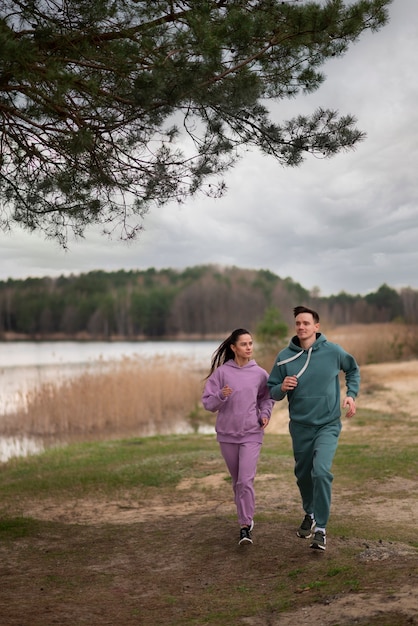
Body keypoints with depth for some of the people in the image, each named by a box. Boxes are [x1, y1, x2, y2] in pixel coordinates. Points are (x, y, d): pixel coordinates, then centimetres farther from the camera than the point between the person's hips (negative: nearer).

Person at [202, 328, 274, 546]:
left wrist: (265, 413, -4)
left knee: (246, 481, -13)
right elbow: (207, 403, -6)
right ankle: (246, 519, 33)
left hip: (251, 434, -1)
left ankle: (245, 526, -5)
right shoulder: (221, 372, -6)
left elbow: (266, 398, 14)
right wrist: (221, 395, -25)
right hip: (227, 434, 1)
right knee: (237, 481, 15)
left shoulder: (260, 373, -3)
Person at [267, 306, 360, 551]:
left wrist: (351, 394, -1)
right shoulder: (285, 357, -6)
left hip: (328, 424, -2)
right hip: (300, 426, 3)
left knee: (321, 471, -20)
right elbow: (272, 390, 2)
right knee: (303, 474, 15)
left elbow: (353, 369, 11)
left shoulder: (333, 351, -9)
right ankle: (310, 513, 43)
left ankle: (321, 528, -8)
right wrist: (282, 388, -20)